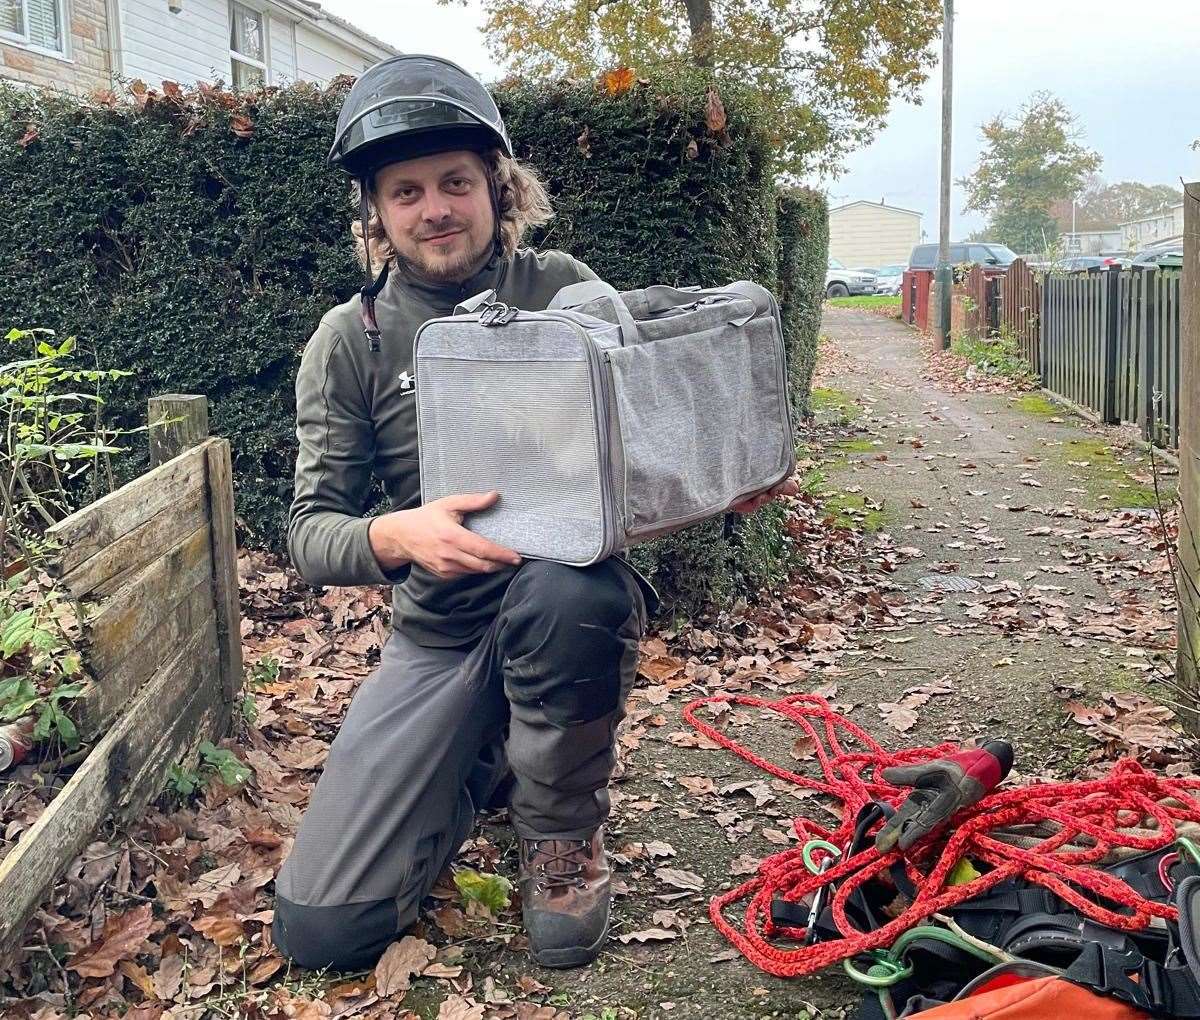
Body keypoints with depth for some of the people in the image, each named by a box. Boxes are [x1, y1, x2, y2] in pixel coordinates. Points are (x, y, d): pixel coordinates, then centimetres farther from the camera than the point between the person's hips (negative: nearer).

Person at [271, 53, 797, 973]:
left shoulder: (564, 290, -3)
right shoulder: (352, 341, -3)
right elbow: (311, 532, -7)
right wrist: (396, 535, -30)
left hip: (574, 596, -1)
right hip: (439, 634, 1)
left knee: (561, 591, -41)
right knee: (320, 928, -7)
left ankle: (563, 838, -10)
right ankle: (485, 764, 22)